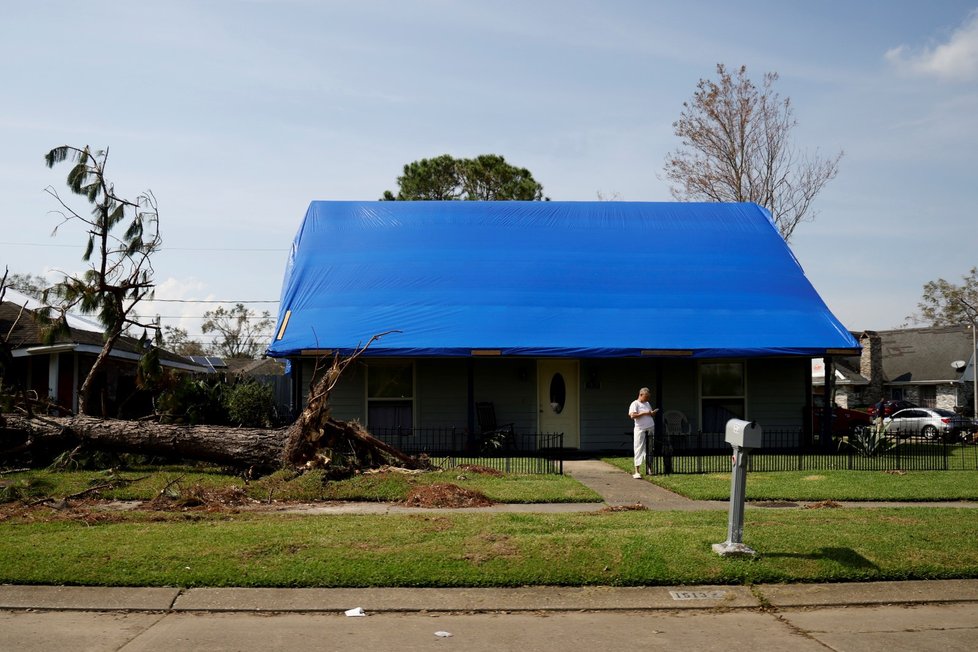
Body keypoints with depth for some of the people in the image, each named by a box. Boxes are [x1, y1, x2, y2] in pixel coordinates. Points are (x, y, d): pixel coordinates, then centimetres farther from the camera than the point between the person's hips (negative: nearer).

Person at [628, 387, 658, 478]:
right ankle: (637, 472, -8)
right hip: (640, 430, -7)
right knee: (639, 450, -7)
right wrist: (644, 413, -16)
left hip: (650, 429, 7)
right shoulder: (635, 404, -4)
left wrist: (653, 412, 2)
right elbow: (632, 415, -18)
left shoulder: (647, 403, 17)